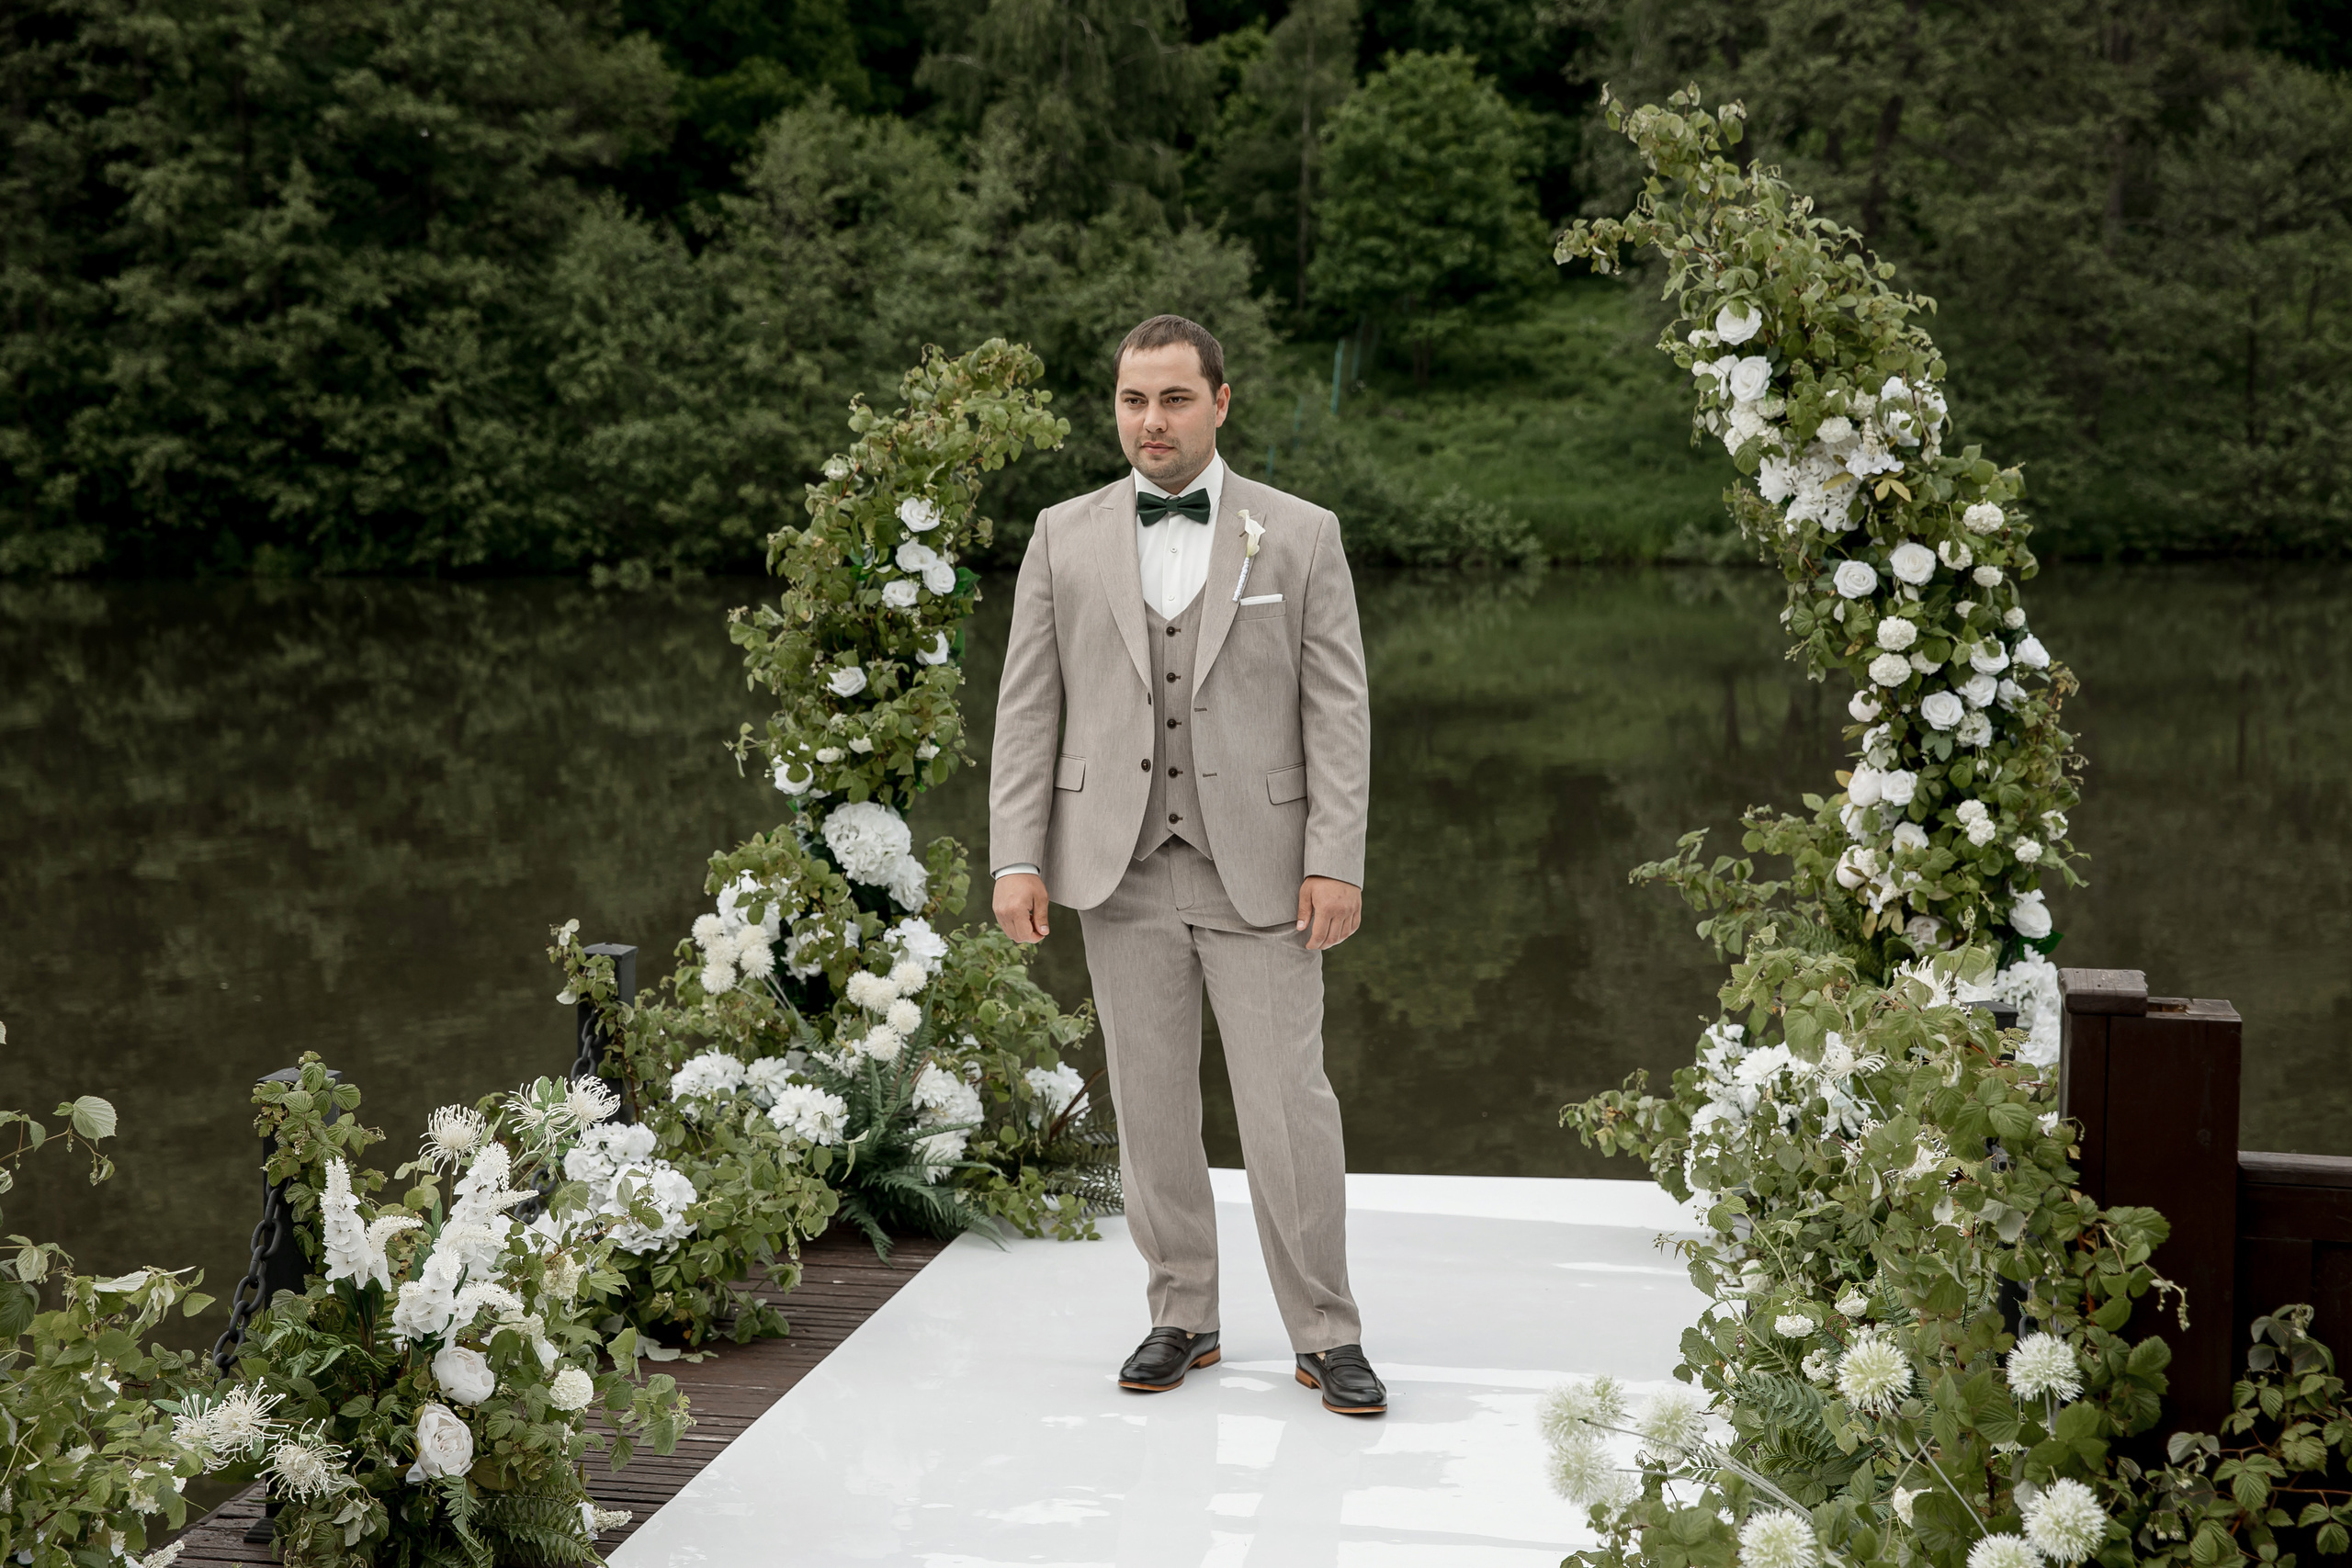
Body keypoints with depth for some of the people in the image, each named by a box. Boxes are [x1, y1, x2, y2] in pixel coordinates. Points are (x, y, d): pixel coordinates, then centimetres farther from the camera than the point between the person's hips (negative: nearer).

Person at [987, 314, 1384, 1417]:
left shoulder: (1301, 536, 3)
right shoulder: (1065, 537, 7)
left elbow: (1337, 709, -1)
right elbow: (1029, 706, 5)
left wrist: (1337, 862, -9)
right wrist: (1017, 857, -3)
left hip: (1258, 867, -2)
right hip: (1121, 869, 2)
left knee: (1290, 1106, -2)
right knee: (1151, 1106, 8)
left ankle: (1325, 1334, 10)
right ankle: (1181, 1317, 22)